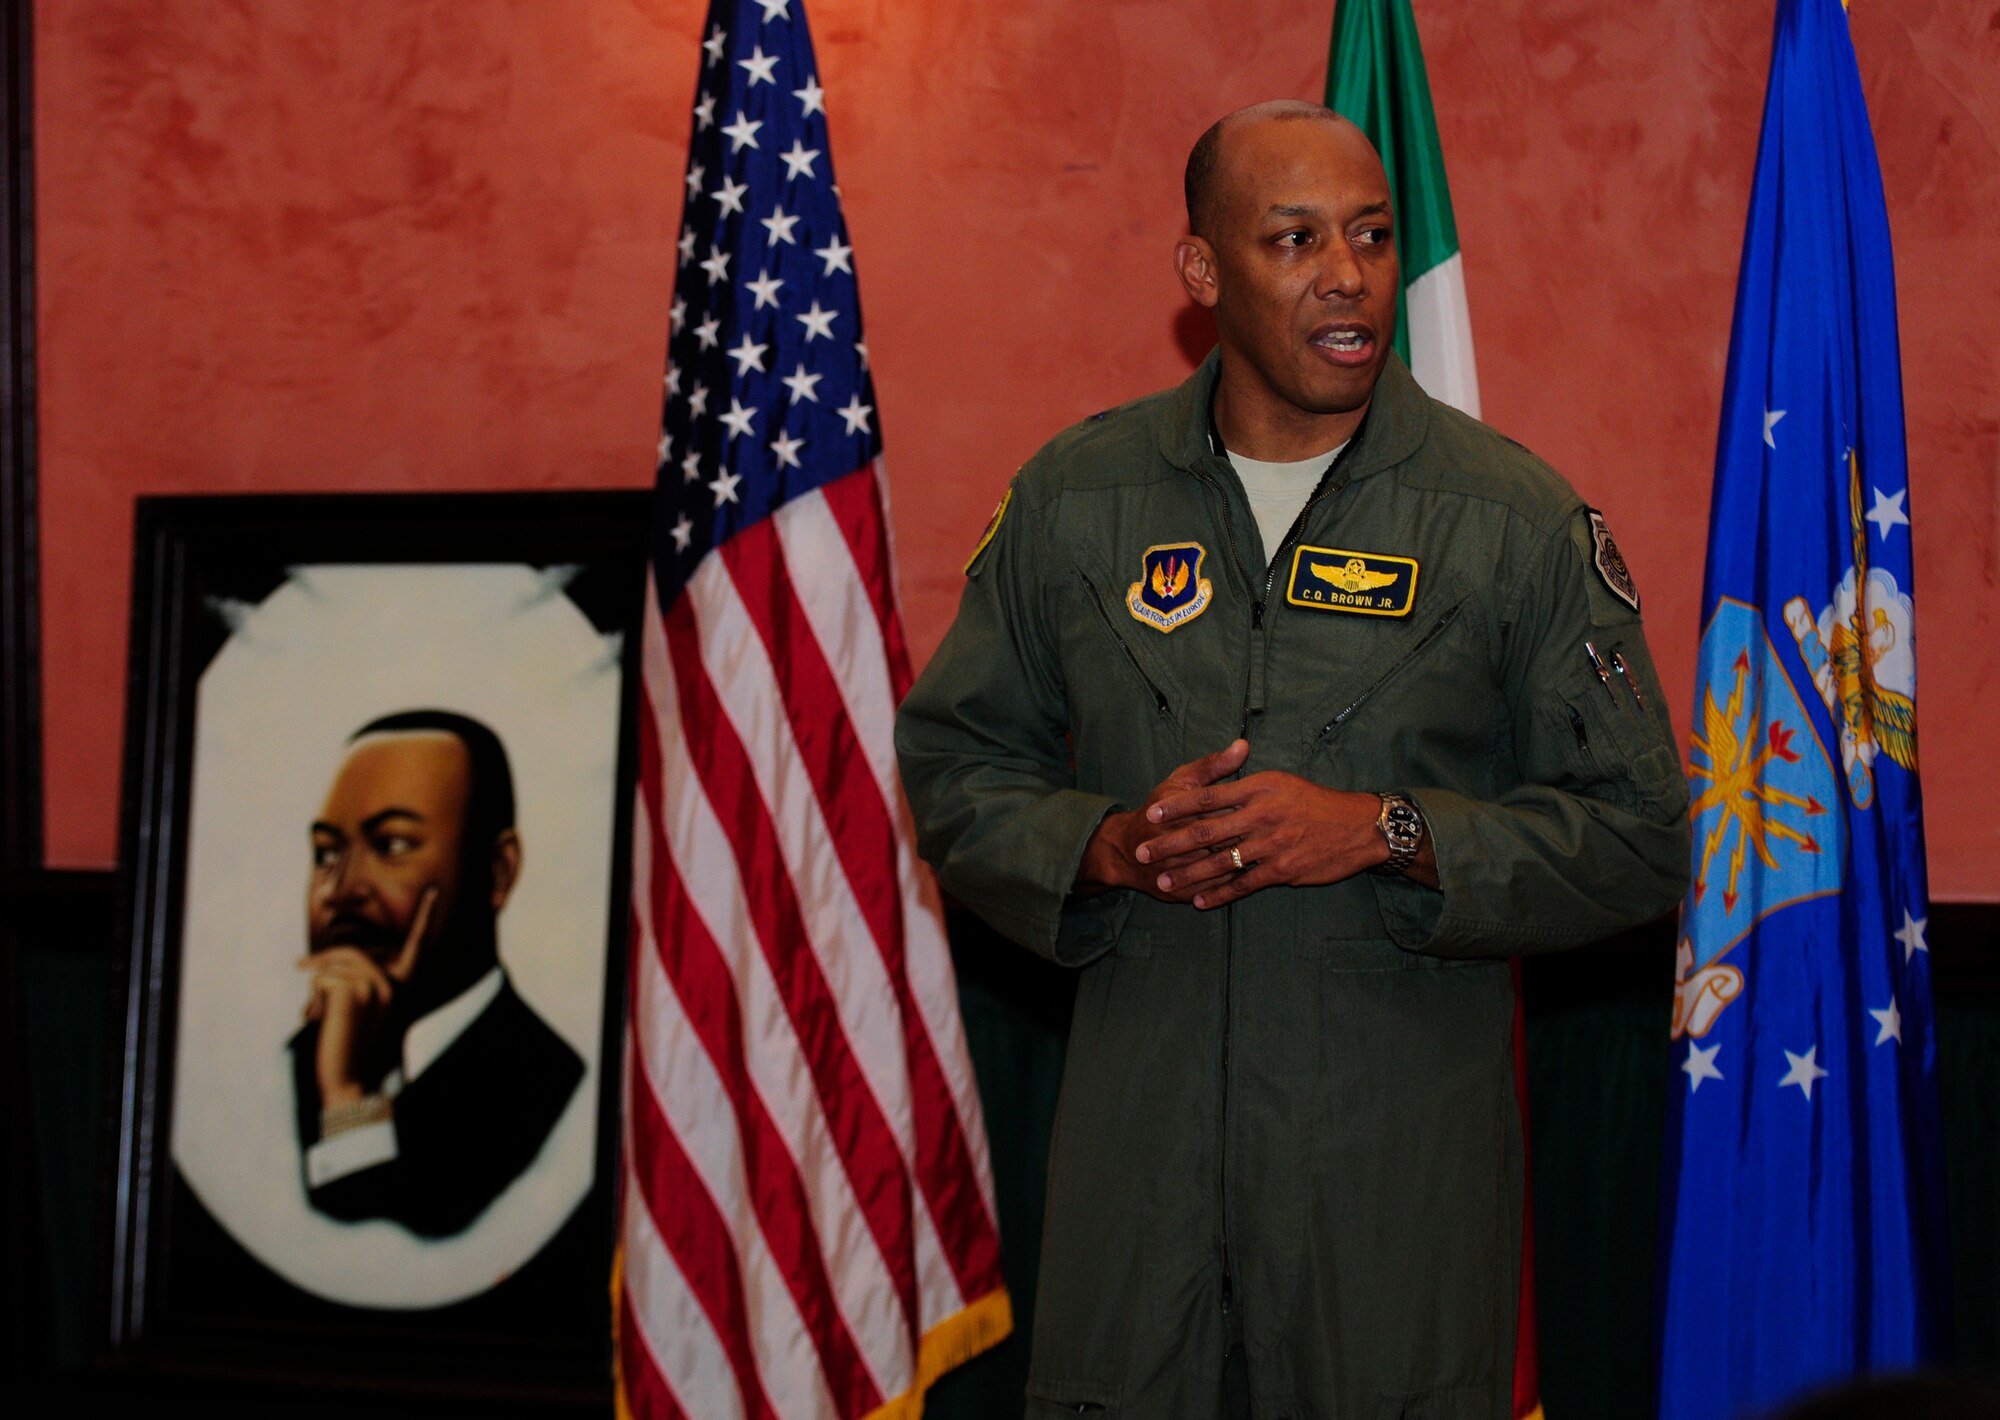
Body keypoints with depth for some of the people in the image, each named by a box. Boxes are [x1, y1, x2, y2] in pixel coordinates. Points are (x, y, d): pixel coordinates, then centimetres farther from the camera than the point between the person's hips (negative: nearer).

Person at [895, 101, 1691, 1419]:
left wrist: (1383, 832, -14)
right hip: (1140, 1147, 2)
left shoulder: (1517, 517, -2)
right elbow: (953, 765, 12)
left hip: (1403, 1155, -2)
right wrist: (1107, 846, -9)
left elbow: (1638, 836, -1)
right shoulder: (1074, 497, 5)